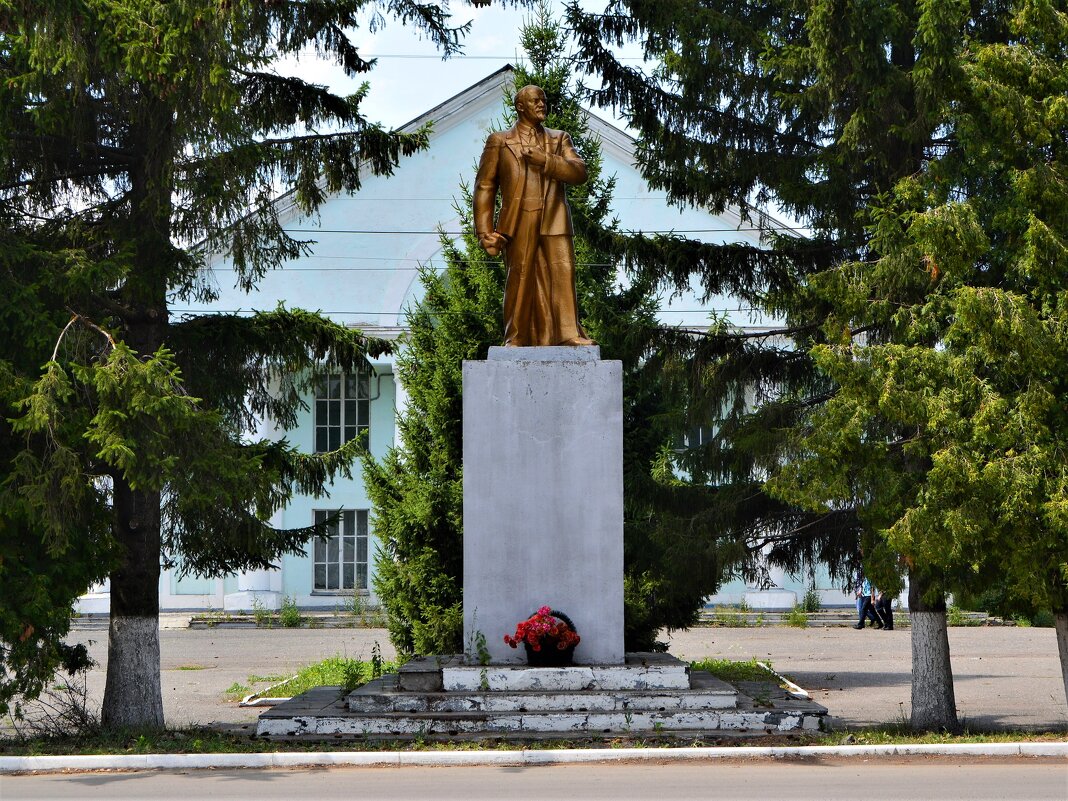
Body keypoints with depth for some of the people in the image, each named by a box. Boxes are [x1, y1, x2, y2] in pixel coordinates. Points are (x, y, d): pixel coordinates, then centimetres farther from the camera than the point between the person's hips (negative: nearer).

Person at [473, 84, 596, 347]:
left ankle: (569, 334, -13)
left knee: (563, 274, -10)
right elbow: (484, 187, 9)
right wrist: (485, 231, 0)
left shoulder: (559, 140, 21)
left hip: (554, 220, 2)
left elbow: (579, 172, 5)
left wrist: (546, 161, -9)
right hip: (519, 222, -2)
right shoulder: (499, 141, 13)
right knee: (520, 277, -4)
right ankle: (516, 338, 2)